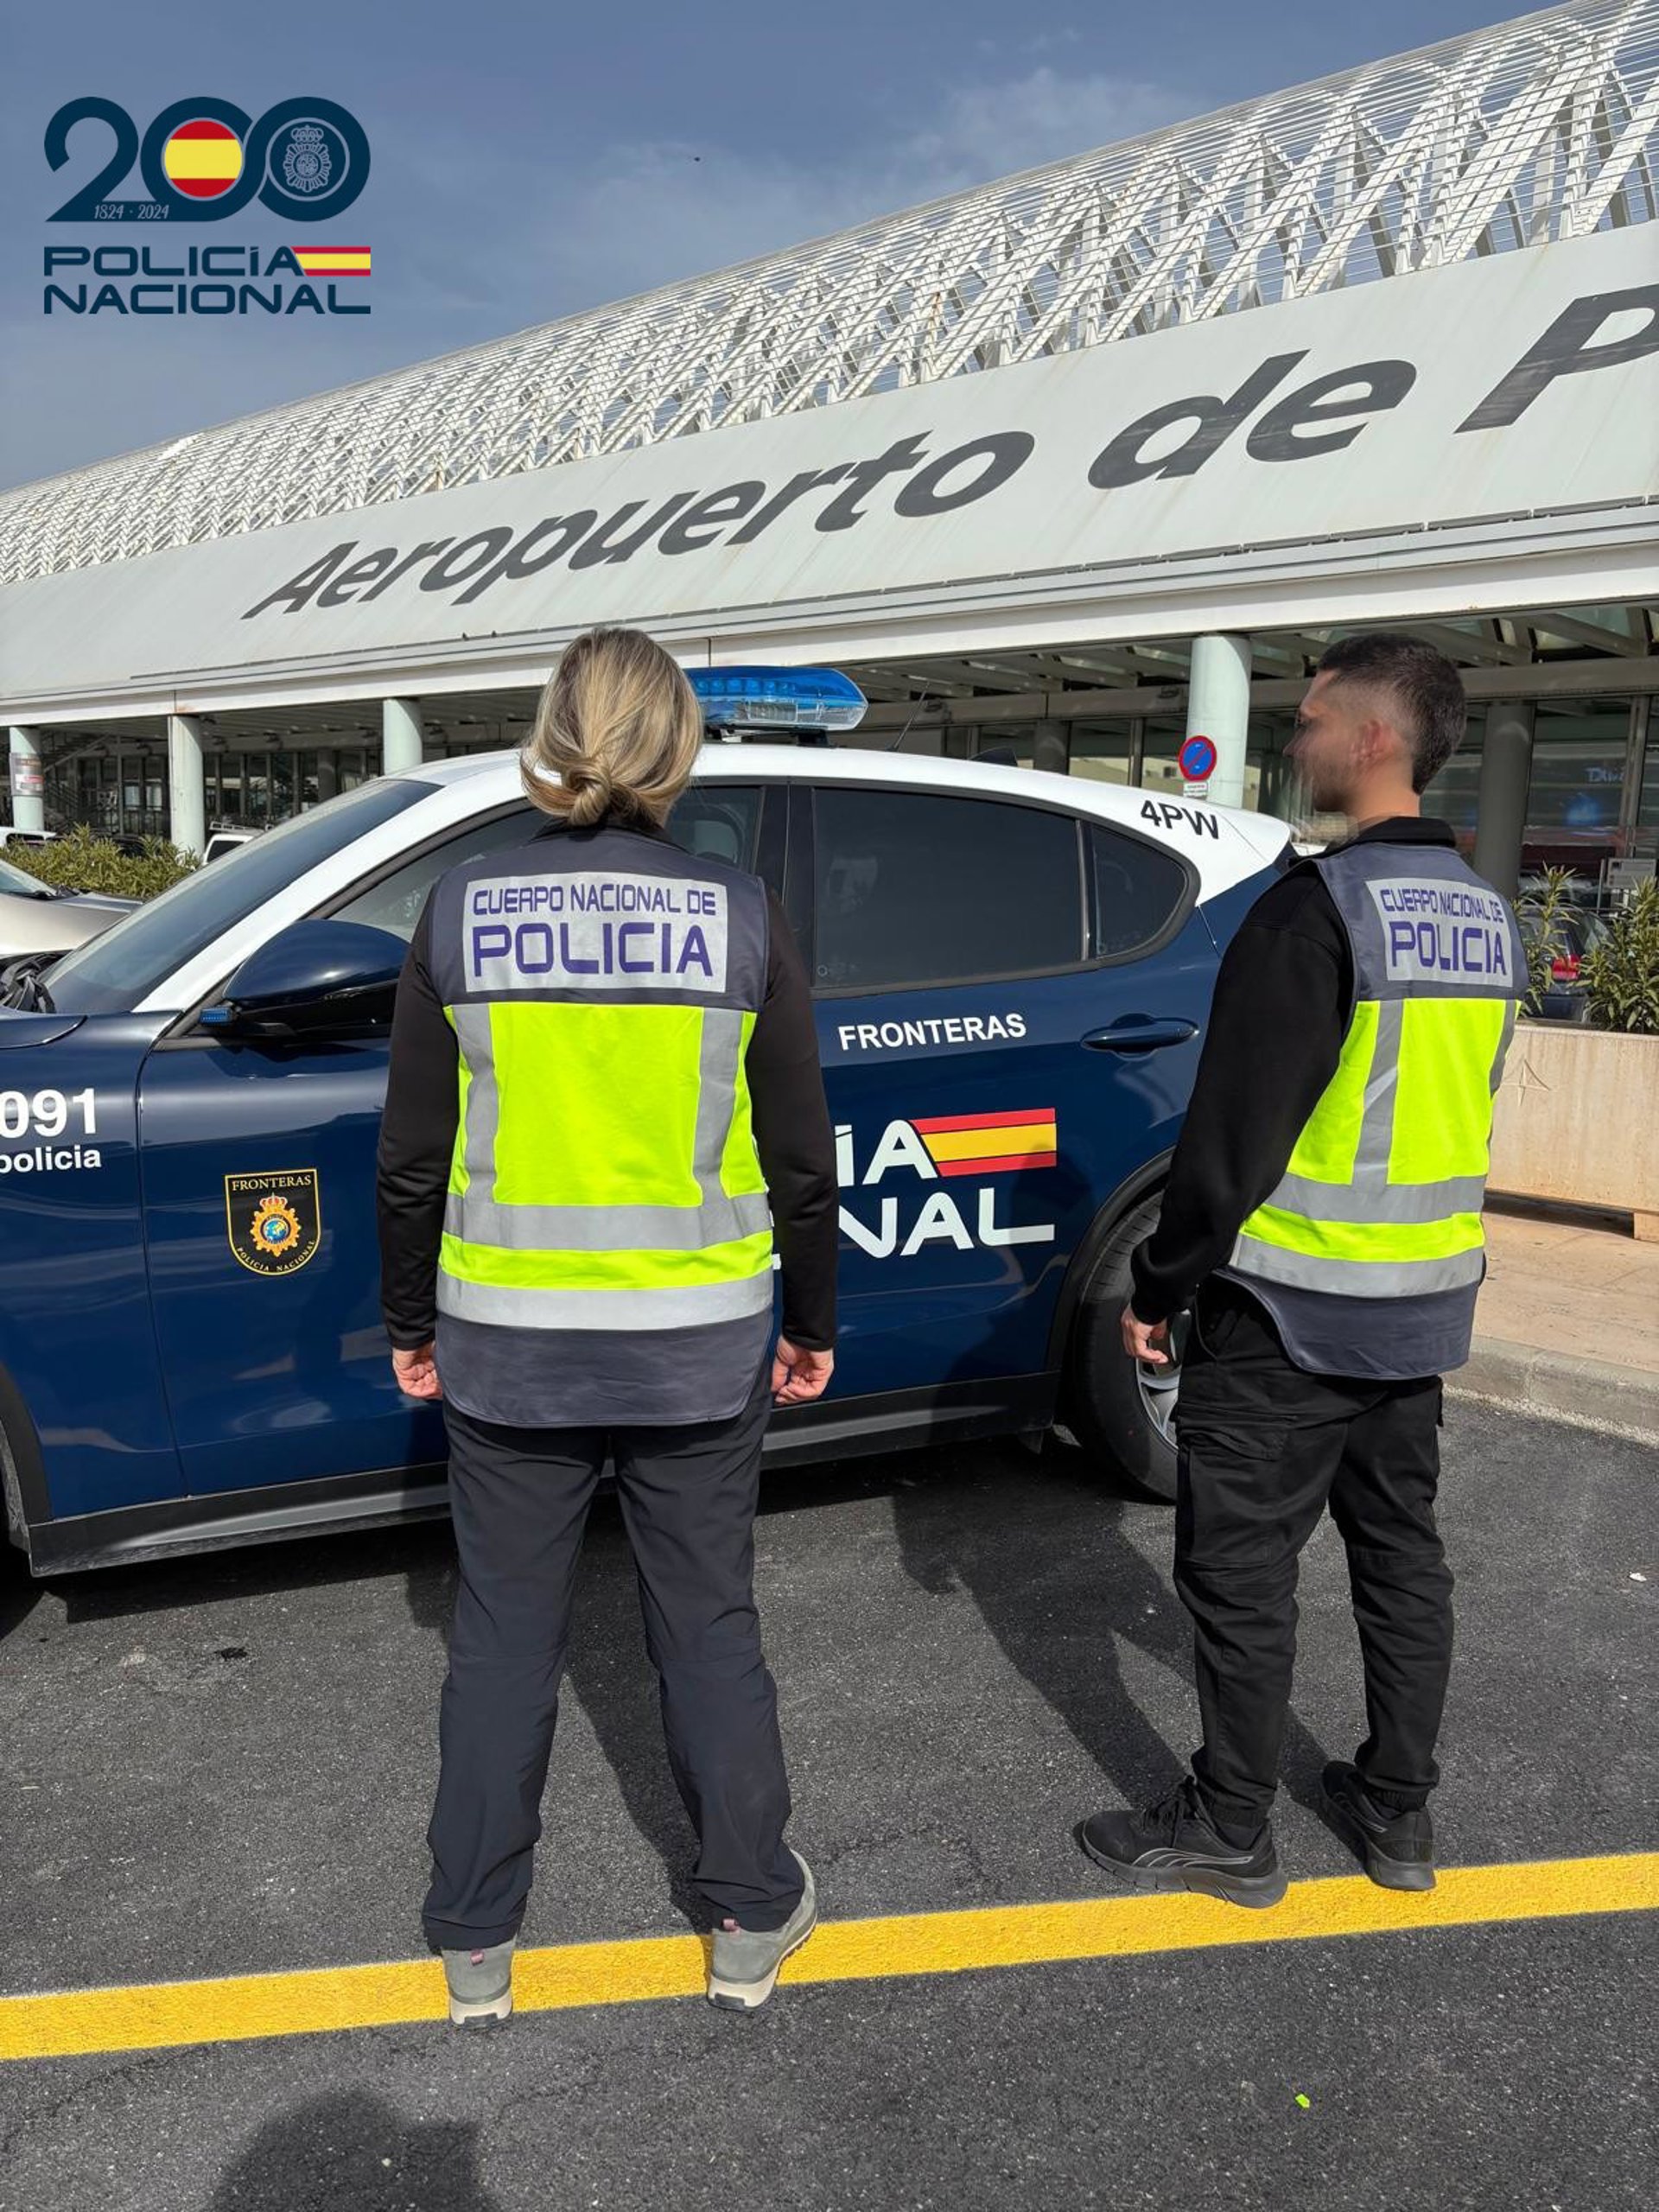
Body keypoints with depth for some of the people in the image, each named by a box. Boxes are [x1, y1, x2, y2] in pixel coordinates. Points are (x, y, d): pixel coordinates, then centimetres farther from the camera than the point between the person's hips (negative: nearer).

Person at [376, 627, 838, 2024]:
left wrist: (410, 1321, 13)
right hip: (698, 1347, 0)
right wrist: (813, 1322, 11)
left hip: (507, 1346, 1)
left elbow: (414, 1159, -1)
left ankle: (477, 1943, 32)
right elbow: (801, 1158, -3)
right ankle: (755, 1919, 31)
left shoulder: (465, 911, -5)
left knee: (504, 1638, 16)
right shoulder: (740, 917, -7)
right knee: (708, 1628, 16)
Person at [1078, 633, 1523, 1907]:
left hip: (1293, 1311, -8)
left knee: (1242, 1568, 4)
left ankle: (1230, 1836, 18)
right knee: (1401, 1550, 18)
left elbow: (1236, 1131, -19)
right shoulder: (1488, 918, 9)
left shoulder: (1320, 906, -18)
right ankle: (1399, 1814, 32)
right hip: (1430, 1302, 9)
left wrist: (1160, 1287, -10)